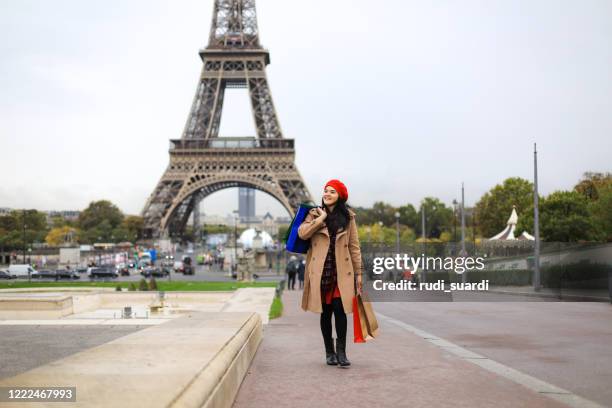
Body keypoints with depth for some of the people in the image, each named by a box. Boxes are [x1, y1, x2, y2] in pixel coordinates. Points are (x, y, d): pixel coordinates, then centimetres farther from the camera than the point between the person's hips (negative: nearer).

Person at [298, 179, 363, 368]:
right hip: (320, 271, 1)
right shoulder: (315, 214, 7)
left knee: (340, 309, -8)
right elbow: (302, 233, -11)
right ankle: (329, 352, 16)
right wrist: (321, 219, -10)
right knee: (325, 312, 6)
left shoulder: (348, 217, 7)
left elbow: (354, 246, 6)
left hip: (341, 272, -1)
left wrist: (358, 272, 2)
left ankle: (341, 351, 0)